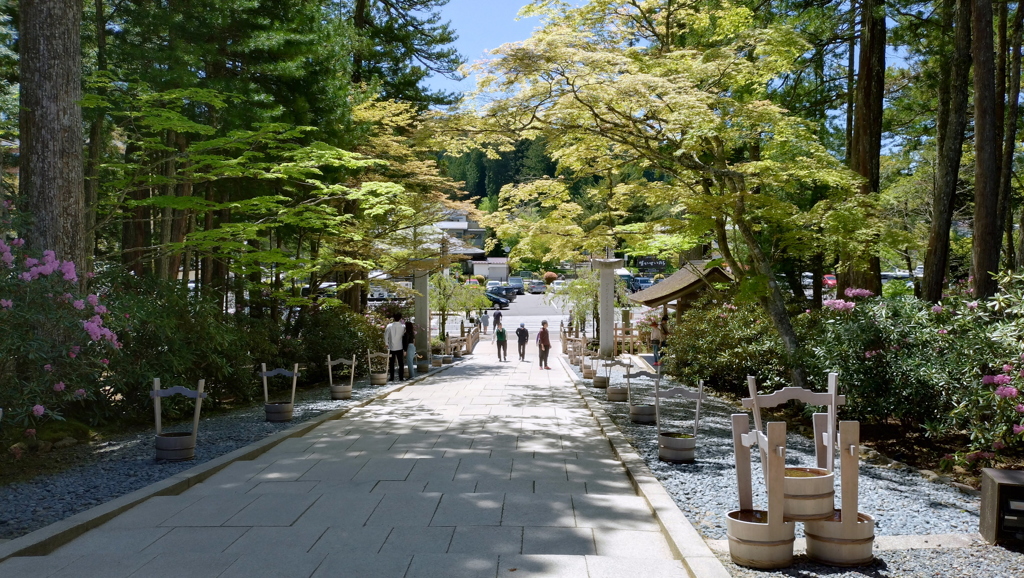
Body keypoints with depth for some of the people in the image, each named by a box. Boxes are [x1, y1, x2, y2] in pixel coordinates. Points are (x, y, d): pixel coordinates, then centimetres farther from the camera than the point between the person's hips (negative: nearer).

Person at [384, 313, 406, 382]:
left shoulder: (389, 326, -6)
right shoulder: (402, 326, -7)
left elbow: (386, 335, -2)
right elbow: (403, 334, 5)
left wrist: (386, 343, 13)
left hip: (391, 347, 1)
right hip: (399, 347, -1)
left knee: (391, 363, 8)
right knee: (401, 363, 6)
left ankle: (391, 377, 8)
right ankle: (401, 377, 4)